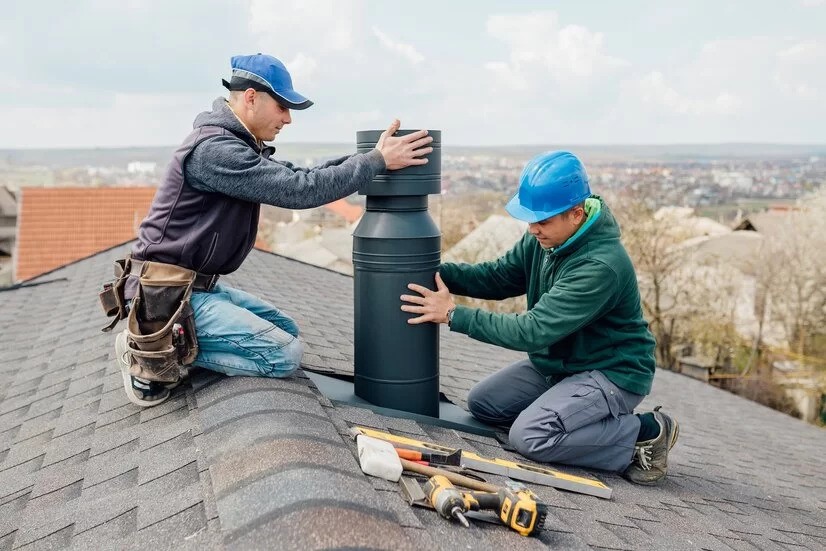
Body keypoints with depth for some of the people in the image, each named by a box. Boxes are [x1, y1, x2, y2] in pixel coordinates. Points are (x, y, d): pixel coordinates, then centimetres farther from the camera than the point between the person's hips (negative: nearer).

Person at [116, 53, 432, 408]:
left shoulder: (237, 144, 12)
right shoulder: (215, 149, -21)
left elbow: (294, 177, 11)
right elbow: (299, 191, -25)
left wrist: (366, 155, 1)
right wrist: (377, 161, -19)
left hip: (199, 285, 10)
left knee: (285, 329, 17)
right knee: (285, 354, -14)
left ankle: (171, 342, 9)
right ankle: (160, 353, -7)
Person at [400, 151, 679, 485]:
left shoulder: (601, 266, -31)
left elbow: (534, 330, -32)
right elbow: (497, 276, 3)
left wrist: (454, 315, -28)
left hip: (610, 373, -9)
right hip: (557, 364, 9)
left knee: (528, 437, -24)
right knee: (481, 403, 5)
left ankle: (645, 433, -7)